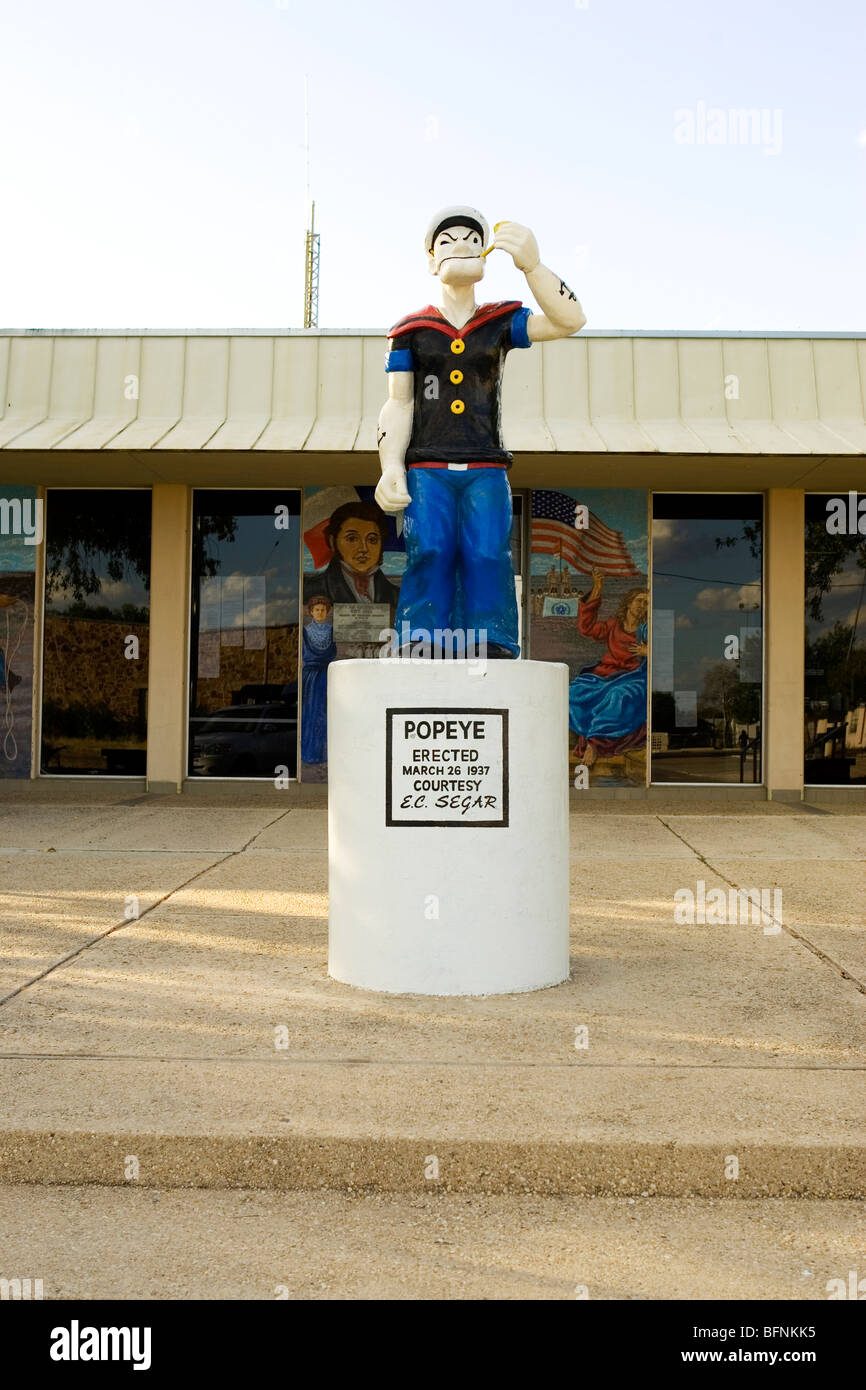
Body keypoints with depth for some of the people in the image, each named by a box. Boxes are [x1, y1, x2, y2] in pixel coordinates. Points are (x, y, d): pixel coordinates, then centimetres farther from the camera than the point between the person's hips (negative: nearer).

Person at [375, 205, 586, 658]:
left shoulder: (501, 323, 13)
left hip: (485, 468, 0)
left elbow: (569, 319, -3)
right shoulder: (411, 329, 14)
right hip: (426, 467, 0)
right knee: (429, 553, -16)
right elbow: (398, 403, 9)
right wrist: (391, 468, -6)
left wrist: (531, 264, -17)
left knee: (488, 556, -16)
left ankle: (493, 653, -15)